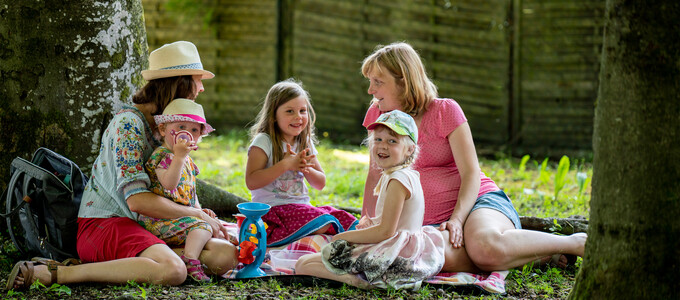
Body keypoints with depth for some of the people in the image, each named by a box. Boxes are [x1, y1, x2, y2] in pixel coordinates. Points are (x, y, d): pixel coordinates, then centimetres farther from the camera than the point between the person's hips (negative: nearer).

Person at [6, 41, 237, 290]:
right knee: (173, 271, -36)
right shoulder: (128, 123, -12)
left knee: (228, 256, -12)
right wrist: (198, 215, -13)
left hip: (149, 226, 9)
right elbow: (137, 199, -21)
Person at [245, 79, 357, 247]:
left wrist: (306, 169, -7)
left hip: (302, 207, 7)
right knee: (324, 224, -29)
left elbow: (320, 184, 15)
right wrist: (286, 165, -20)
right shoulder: (263, 142, -7)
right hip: (272, 208, -7)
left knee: (348, 222, -10)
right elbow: (251, 181, -18)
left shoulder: (305, 143, 14)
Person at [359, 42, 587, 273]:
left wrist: (457, 219, -22)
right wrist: (367, 221, 2)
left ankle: (575, 243, -16)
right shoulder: (378, 115, 11)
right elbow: (375, 175, 17)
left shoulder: (445, 111, -1)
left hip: (477, 201, -3)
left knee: (484, 247, -40)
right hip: (431, 222, 3)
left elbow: (471, 173, -7)